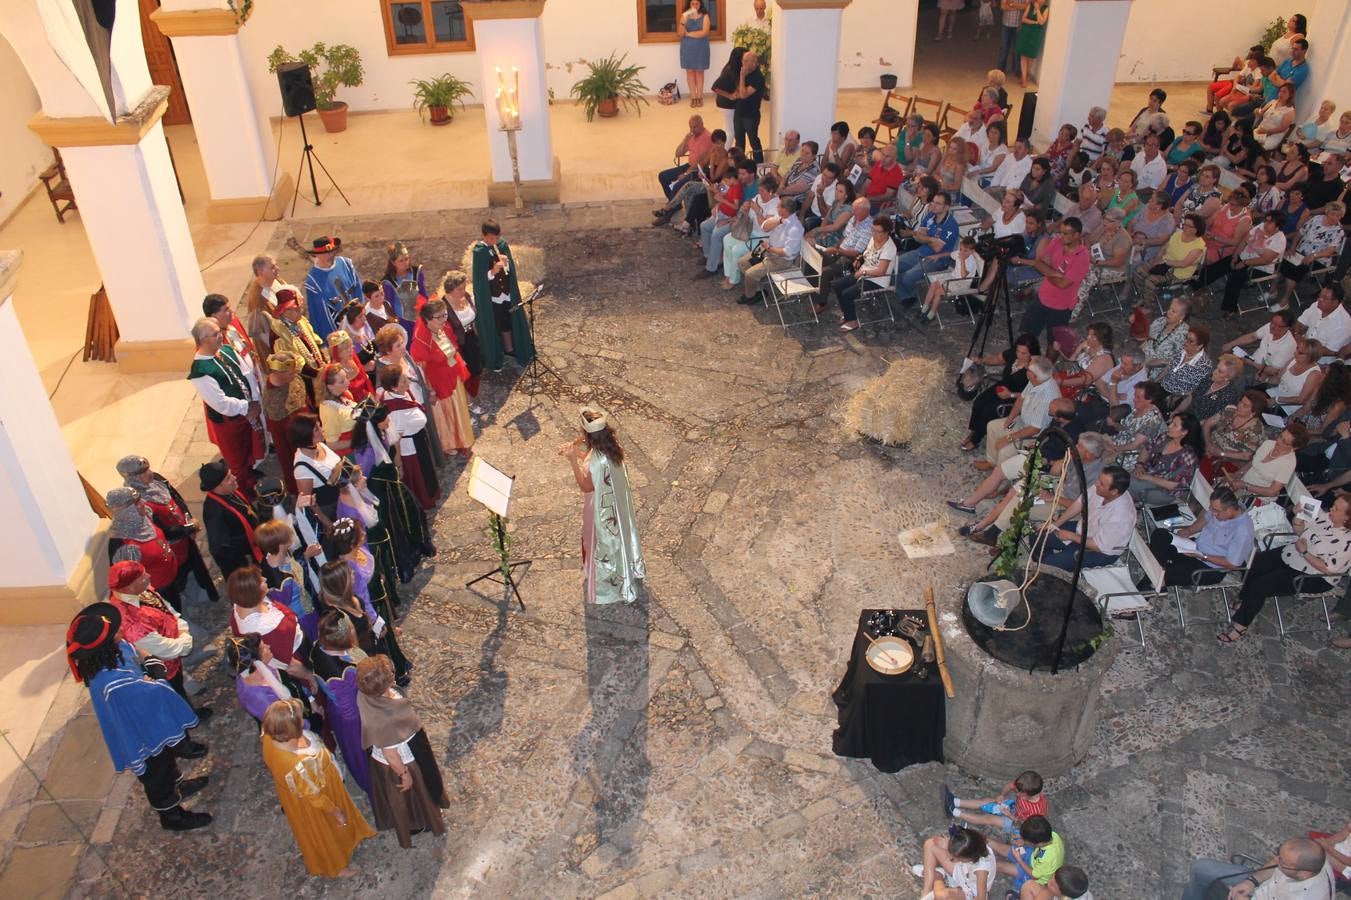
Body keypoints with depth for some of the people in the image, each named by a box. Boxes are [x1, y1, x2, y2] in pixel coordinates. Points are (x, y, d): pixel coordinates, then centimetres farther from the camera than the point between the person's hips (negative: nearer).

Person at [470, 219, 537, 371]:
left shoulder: (502, 245, -2)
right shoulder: (479, 251, -16)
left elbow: (511, 269, 4)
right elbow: (480, 278, -17)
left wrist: (506, 263, -18)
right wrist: (493, 271, -32)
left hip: (506, 293, 5)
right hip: (490, 297, -5)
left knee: (508, 322, 18)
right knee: (492, 326, 8)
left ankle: (509, 350, 37)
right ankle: (494, 360, 22)